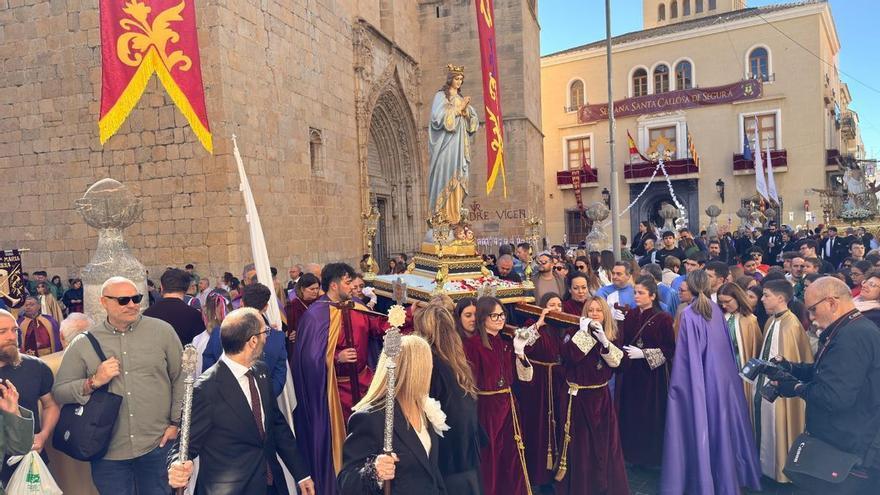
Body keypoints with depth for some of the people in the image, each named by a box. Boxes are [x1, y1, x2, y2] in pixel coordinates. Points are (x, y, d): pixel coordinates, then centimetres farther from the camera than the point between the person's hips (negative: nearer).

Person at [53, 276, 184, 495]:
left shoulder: (162, 331, -2)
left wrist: (175, 423, 0)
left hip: (158, 445, 0)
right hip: (108, 453, 1)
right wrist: (94, 382, -13)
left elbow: (181, 378, 2)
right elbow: (59, 392, 4)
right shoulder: (83, 344, 1)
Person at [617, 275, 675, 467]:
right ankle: (632, 453, 24)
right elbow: (623, 343, 8)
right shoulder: (630, 316, 5)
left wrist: (643, 353, -16)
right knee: (631, 414, 9)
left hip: (653, 374, -4)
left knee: (652, 415, 4)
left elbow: (670, 349, -10)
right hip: (631, 373, 4)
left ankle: (652, 456, 21)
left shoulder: (663, 318, -9)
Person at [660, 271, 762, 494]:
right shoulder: (717, 310, 2)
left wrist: (677, 382, -9)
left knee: (700, 426, 4)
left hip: (698, 378, -6)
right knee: (720, 423, 16)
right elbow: (726, 345, 10)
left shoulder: (689, 314, -15)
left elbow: (685, 353, -16)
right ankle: (726, 476, 29)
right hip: (721, 375, 6)